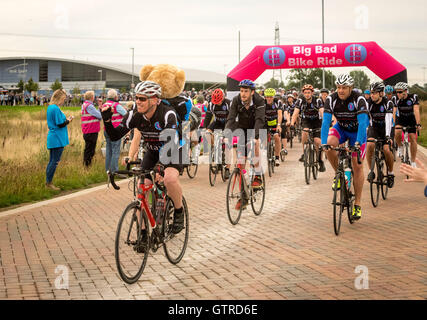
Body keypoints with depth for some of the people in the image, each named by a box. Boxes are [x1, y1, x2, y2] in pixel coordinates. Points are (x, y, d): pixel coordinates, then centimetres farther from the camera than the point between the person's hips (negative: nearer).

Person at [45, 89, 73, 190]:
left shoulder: (50, 107, 13)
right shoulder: (56, 109, -17)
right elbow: (60, 124, -17)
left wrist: (66, 119, 9)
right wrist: (68, 120, -1)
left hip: (52, 138, 10)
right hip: (57, 139, -10)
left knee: (51, 161, 13)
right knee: (55, 161, -4)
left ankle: (48, 182, 17)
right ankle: (49, 183, 1)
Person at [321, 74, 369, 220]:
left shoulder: (359, 99, -28)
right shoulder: (331, 99, -21)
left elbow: (363, 122, -34)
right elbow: (325, 121, -26)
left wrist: (358, 142, -46)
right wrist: (324, 142, -38)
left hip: (357, 131, -2)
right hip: (341, 128, 2)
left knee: (358, 166, -6)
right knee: (329, 145, -31)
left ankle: (357, 204, 3)